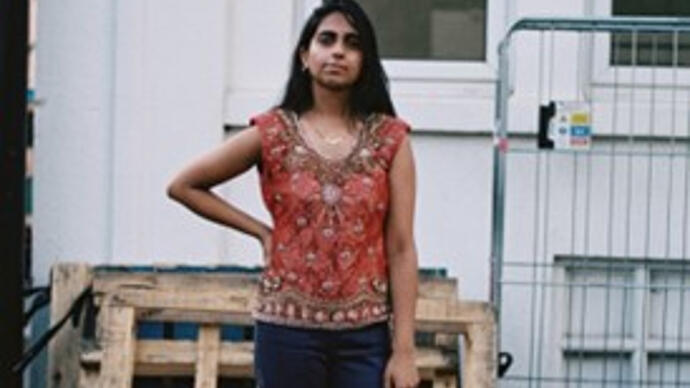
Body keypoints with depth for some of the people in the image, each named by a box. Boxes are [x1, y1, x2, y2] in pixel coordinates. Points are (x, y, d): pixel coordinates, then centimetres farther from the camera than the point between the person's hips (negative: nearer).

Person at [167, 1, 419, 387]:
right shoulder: (272, 134, 0)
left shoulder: (390, 139, 1)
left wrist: (404, 349, -6)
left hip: (365, 334, 0)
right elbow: (184, 186, 11)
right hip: (288, 329, 0)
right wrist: (262, 231, 4)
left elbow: (401, 250, -1)